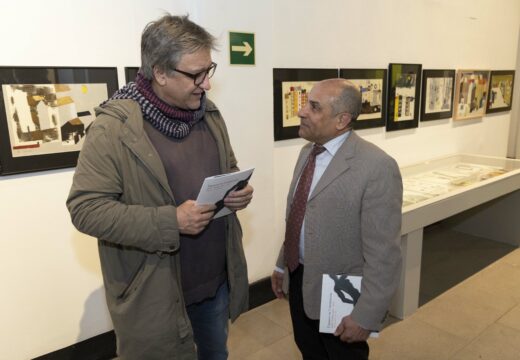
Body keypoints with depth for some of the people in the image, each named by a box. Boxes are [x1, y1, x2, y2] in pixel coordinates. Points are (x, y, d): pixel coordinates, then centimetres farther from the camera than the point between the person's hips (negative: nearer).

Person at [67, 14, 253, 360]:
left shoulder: (208, 113, 3)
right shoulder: (114, 127, -18)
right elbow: (85, 207, -19)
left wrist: (239, 192, -9)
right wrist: (169, 222, -28)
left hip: (217, 279, 6)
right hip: (155, 292, -6)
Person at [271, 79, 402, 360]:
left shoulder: (377, 167, -24)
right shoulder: (307, 152, 2)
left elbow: (382, 254, -22)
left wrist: (365, 316, -18)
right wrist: (282, 264, 15)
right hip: (299, 282, 7)